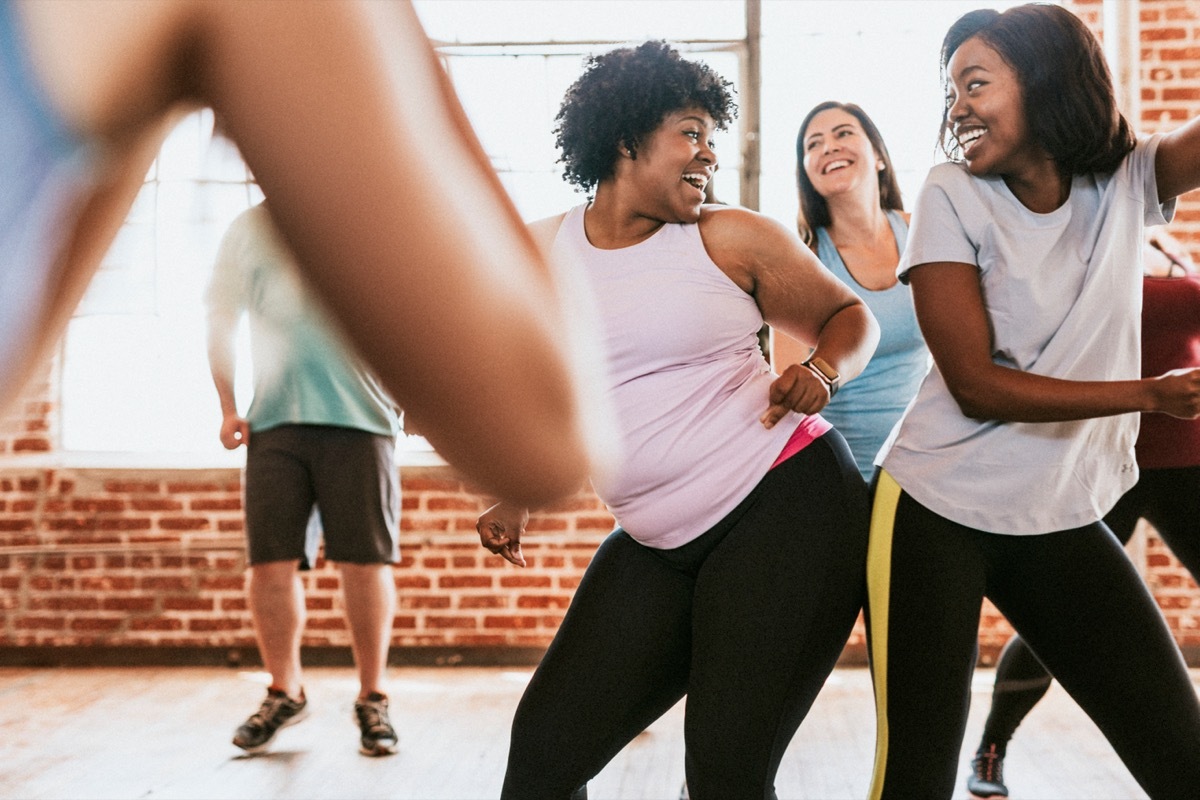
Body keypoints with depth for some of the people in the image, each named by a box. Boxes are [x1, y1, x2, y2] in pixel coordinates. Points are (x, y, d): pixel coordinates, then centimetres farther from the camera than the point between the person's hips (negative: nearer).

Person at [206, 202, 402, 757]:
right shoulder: (249, 229, 12)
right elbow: (221, 323, 16)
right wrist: (228, 408, 9)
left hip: (360, 419, -1)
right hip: (274, 420, 2)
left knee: (365, 562, -2)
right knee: (270, 563, 1)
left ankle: (371, 698, 12)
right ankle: (284, 691, 20)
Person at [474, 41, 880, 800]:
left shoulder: (731, 239, -1)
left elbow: (849, 316, 8)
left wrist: (823, 371, -13)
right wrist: (515, 498, 12)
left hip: (786, 507, -4)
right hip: (659, 545, 4)